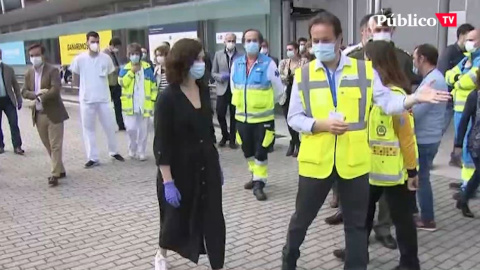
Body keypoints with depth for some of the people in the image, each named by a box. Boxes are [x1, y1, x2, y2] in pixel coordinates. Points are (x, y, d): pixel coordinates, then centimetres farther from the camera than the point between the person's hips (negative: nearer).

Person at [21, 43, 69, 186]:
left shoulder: (52, 70, -9)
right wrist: (37, 94, -13)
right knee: (48, 146, 13)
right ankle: (59, 170, 26)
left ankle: (55, 174, 1)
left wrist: (41, 98, -15)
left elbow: (55, 90, -22)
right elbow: (24, 92, 5)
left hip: (53, 113, -6)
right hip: (38, 114, 7)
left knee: (55, 145, -4)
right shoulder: (29, 73, 9)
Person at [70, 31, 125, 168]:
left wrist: (100, 86, 6)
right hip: (86, 100, -1)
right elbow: (75, 79, 6)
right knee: (88, 129, 6)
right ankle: (93, 158, 15)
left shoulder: (106, 58, -3)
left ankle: (113, 152, 29)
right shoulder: (79, 59, -6)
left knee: (110, 127, 9)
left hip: (104, 99, 1)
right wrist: (87, 87, 7)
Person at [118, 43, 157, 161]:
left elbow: (153, 85, 2)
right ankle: (132, 150, 19)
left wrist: (154, 100, -2)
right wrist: (131, 72, -17)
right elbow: (122, 83, -13)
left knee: (143, 130, 6)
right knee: (131, 128, -4)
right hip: (130, 105, -1)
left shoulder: (147, 68, 1)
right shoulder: (125, 69, 2)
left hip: (144, 104, 1)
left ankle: (141, 152, 20)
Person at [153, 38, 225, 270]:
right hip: (180, 170, -4)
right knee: (176, 219, 15)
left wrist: (217, 164, 15)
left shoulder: (204, 90, 1)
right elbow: (162, 144, -16)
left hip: (207, 166, 5)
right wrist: (167, 182, -19)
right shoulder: (167, 98, -17)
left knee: (213, 221, 6)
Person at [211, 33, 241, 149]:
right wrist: (221, 77, -13)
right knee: (220, 114, 0)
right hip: (222, 89, 1)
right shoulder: (218, 54, 6)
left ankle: (232, 139, 18)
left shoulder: (241, 56, -1)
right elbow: (213, 73, 6)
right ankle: (225, 135, 24)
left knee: (234, 116, 5)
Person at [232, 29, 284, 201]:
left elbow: (278, 91, -2)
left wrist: (265, 103, 8)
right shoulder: (236, 64, 2)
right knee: (247, 151, 16)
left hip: (263, 117, -4)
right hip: (242, 117, 5)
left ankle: (259, 184, 10)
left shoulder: (268, 63, -10)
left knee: (261, 153, -2)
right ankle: (256, 176, 36)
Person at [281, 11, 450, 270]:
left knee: (356, 223, 13)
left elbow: (387, 101, -7)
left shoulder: (364, 70, 0)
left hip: (353, 160, 0)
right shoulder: (303, 74, 0)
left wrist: (415, 98, -25)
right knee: (302, 217, 17)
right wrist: (321, 125, -18)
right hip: (316, 160, 1)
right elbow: (293, 118, -1)